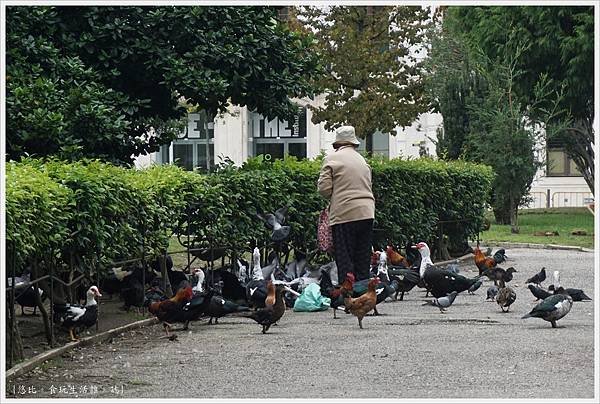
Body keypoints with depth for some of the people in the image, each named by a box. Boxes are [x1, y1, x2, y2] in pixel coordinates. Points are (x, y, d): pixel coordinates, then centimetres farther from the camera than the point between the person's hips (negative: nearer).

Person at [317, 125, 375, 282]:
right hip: (367, 212, 5)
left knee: (344, 259, -4)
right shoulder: (362, 159, 17)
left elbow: (324, 187, -5)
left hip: (344, 214, -5)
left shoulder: (331, 158, -1)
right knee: (363, 259, 11)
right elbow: (368, 186, 18)